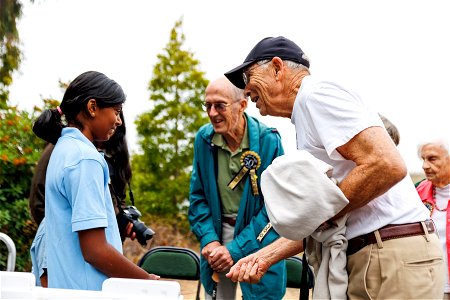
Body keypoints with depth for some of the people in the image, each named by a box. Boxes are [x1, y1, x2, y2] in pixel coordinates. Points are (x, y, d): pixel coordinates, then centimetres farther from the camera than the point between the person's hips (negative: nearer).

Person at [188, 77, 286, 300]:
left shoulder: (268, 140, -15)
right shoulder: (204, 138, -2)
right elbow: (198, 195, 5)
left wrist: (236, 249, -19)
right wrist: (209, 239, -10)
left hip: (259, 241, -3)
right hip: (219, 231, 3)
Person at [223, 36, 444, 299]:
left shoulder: (316, 93, -9)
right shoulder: (305, 111, 21)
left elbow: (388, 166, -22)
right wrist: (267, 256, 11)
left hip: (393, 255, -9)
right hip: (364, 258, 9)